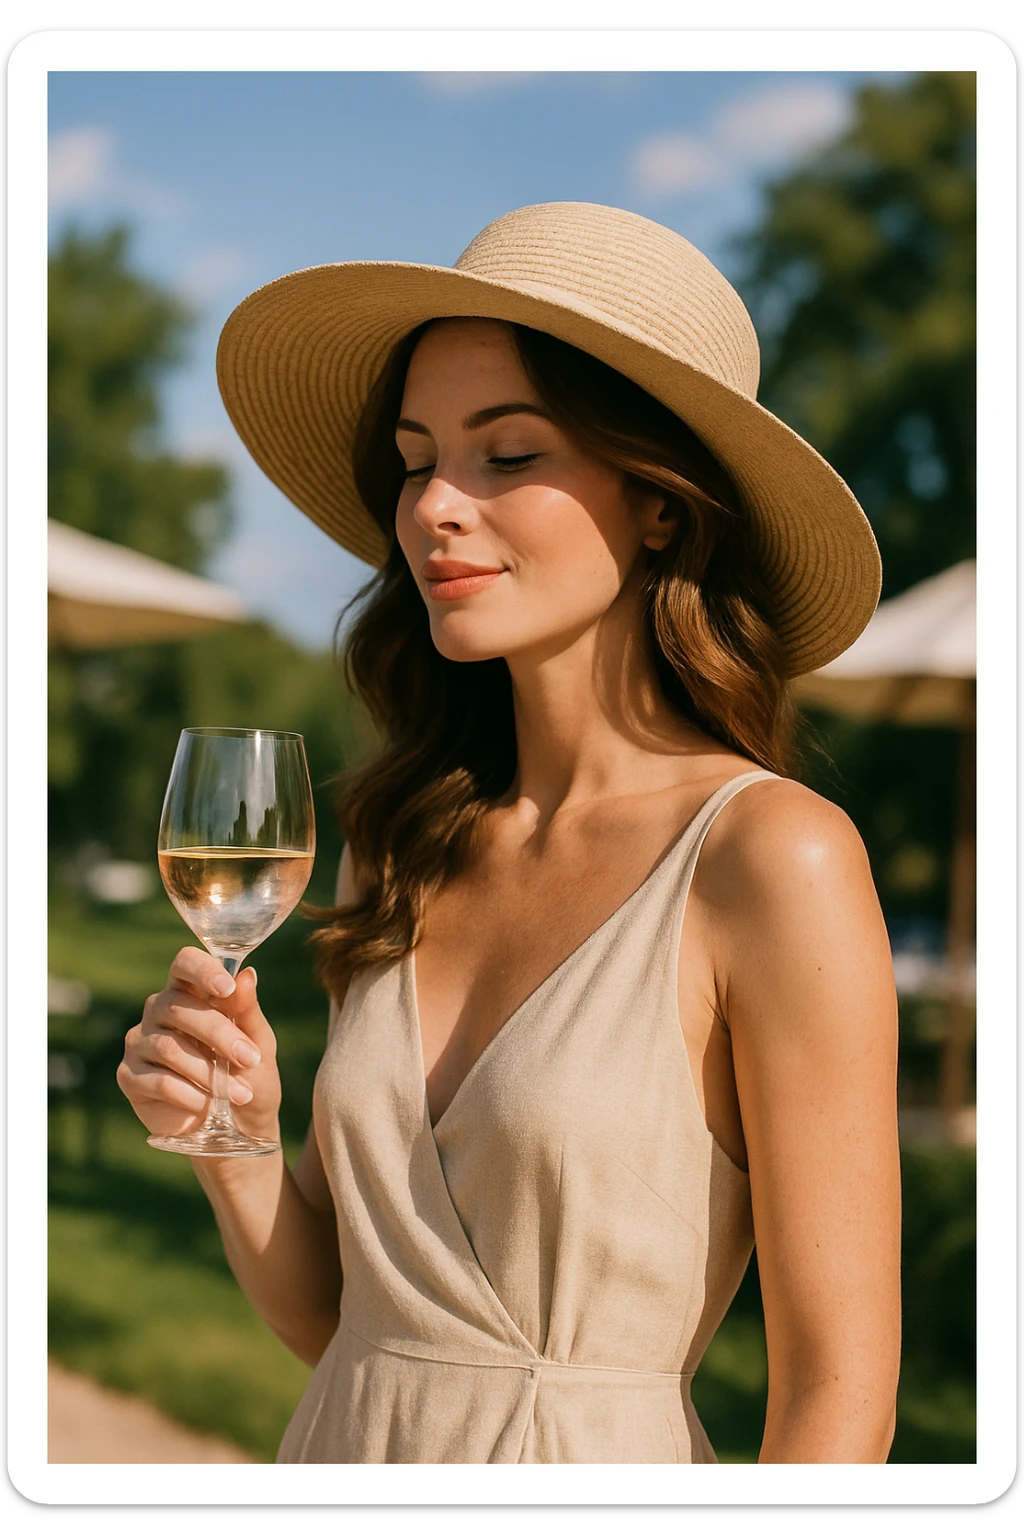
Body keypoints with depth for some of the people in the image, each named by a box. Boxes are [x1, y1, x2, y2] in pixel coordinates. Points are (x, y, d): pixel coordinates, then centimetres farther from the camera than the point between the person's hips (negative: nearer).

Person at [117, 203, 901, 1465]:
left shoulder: (771, 856, -16)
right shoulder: (410, 851, 2)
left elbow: (839, 1392, -15)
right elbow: (330, 1319, 6)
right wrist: (231, 1142, -10)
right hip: (340, 1452, 5)